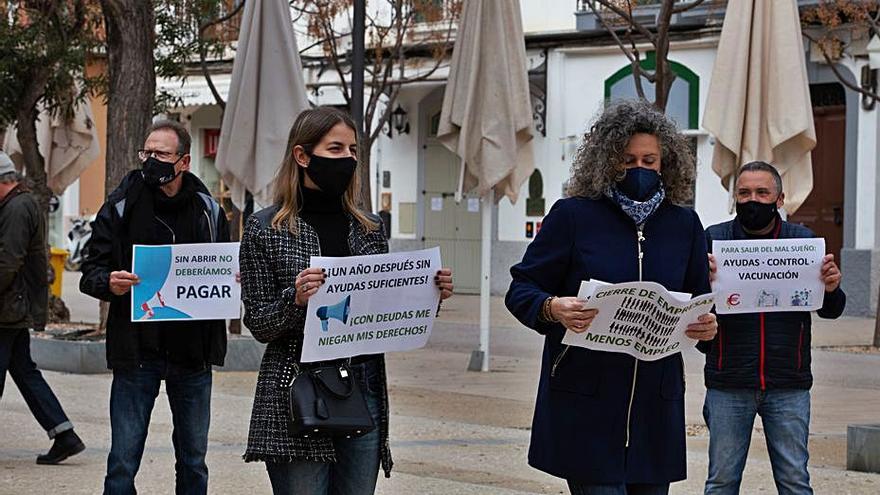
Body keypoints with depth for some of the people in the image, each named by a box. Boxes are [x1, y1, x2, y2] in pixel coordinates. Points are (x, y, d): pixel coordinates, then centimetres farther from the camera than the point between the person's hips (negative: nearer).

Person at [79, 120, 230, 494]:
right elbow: (91, 272, -1)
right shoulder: (121, 207, 0)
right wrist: (109, 283, -23)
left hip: (193, 353, 2)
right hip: (136, 352, -2)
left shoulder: (208, 210, 5)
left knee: (193, 463, 12)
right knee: (123, 462, -1)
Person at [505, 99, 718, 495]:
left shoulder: (684, 224, 11)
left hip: (657, 404, 4)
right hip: (584, 400, -4)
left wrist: (706, 325, -5)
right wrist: (553, 309, -21)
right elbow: (521, 289, 0)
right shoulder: (573, 216, -1)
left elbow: (699, 300, 18)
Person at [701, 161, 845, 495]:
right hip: (728, 386, -1)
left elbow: (830, 311, 7)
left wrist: (831, 289, -15)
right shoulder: (714, 239, 2)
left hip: (789, 387, 1)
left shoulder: (804, 241, 6)